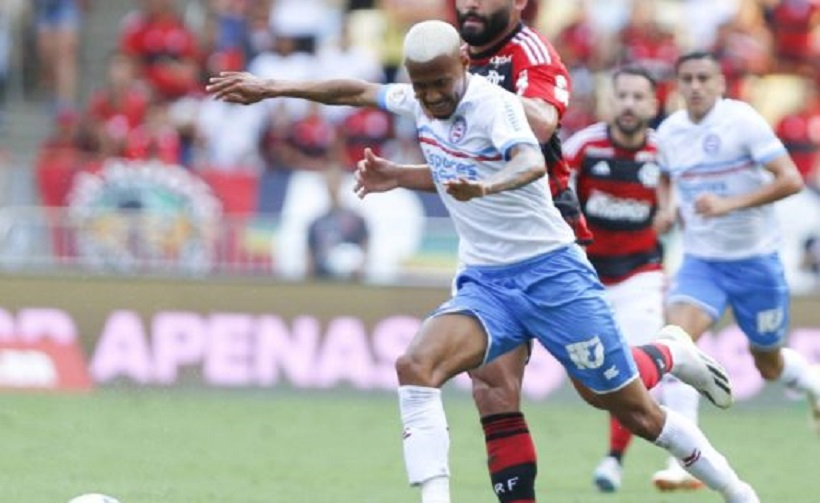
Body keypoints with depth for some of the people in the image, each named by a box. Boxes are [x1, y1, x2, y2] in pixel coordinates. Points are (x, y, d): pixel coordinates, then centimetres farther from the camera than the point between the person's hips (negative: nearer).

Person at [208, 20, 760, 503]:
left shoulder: (493, 103, -19)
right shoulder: (419, 103, 2)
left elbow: (533, 163, -38)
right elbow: (356, 91, 20)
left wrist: (485, 186, -59)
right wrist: (270, 88, 20)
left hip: (551, 273, -6)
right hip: (484, 282, 6)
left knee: (632, 409, 2)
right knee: (415, 365, -23)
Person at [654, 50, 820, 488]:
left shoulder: (743, 120, -15)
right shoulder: (669, 132, 1)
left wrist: (730, 203, -29)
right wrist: (665, 207, 1)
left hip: (754, 260, -3)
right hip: (700, 261, 3)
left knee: (769, 365, 10)